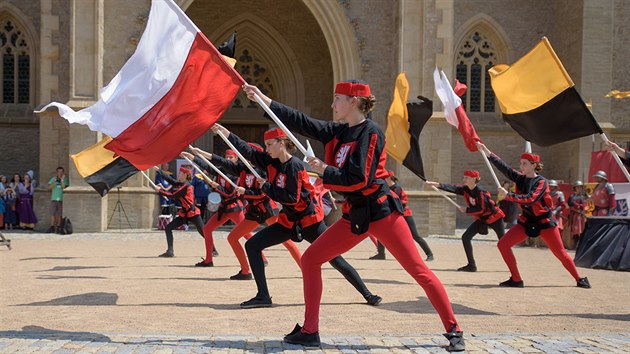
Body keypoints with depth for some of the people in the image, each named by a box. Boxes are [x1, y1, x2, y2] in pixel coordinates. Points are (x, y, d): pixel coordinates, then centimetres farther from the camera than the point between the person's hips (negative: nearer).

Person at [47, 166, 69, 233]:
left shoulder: (65, 179, 4)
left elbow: (64, 188, -8)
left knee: (59, 214, 1)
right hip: (54, 198, 1)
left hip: (61, 199, -1)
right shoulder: (53, 179, 9)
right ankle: (52, 227, -5)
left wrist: (62, 180, -14)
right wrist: (55, 182, -10)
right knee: (52, 213, -6)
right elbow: (49, 188, 2)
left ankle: (58, 227, 8)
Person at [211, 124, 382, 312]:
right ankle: (263, 296, -1)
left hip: (309, 220, -8)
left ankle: (367, 295, 8)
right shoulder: (271, 161, 3)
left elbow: (292, 198, -24)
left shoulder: (294, 165, -19)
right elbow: (247, 151, 3)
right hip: (288, 221, 8)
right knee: (252, 246, -2)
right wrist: (225, 132, -2)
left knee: (335, 259, -5)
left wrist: (266, 187, -14)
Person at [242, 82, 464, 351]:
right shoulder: (338, 131, 9)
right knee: (310, 259, 5)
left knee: (419, 270, -6)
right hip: (354, 215, 8)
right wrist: (263, 99, 7)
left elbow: (359, 180, -21)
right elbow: (301, 122, 8)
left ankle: (453, 331, 4)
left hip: (380, 210, -8)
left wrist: (323, 170, -12)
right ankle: (309, 331, 10)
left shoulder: (370, 132, -14)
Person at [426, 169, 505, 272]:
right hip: (481, 219, 7)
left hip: (494, 218, -7)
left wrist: (466, 210, -22)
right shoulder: (466, 189, -6)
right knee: (466, 237, -5)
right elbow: (453, 188, -20)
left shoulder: (480, 191, -26)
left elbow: (481, 209, -27)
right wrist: (437, 185, -34)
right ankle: (471, 265, 0)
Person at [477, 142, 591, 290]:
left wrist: (507, 195, -33)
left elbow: (530, 199, -30)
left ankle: (580, 279, 15)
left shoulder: (541, 182, -15)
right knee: (503, 244, -7)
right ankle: (516, 280, -1)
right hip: (526, 221, 6)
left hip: (544, 222, -6)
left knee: (560, 253, -3)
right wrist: (485, 150, -18)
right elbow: (503, 166, -9)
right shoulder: (520, 178, 2)